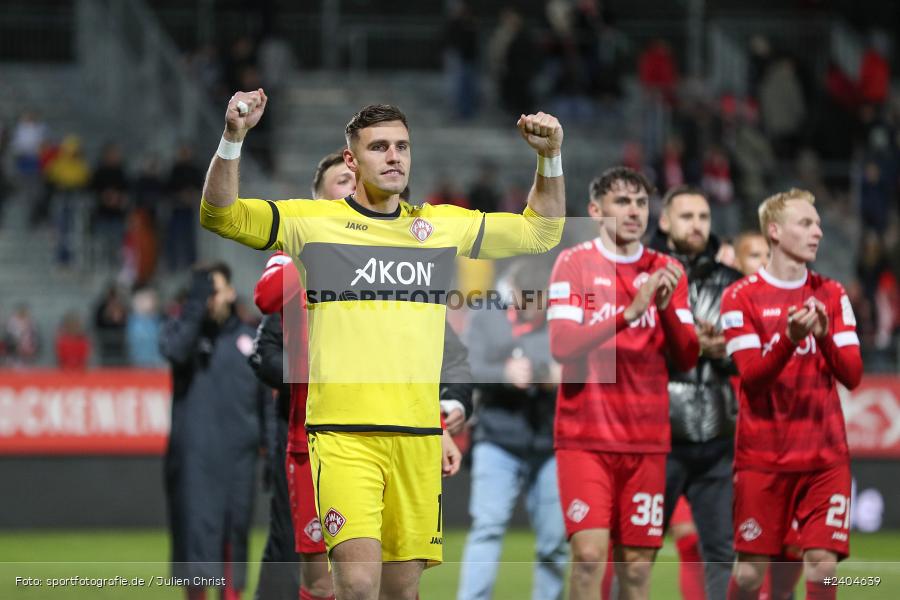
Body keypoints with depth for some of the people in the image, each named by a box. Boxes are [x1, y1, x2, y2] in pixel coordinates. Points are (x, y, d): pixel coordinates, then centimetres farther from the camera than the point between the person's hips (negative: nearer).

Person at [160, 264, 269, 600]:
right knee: (198, 525, -10)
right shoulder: (183, 328, 5)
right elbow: (173, 349, -21)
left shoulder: (247, 338, 13)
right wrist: (196, 305, -21)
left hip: (239, 455, 3)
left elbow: (264, 396, 17)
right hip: (194, 455, -3)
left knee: (235, 530, 6)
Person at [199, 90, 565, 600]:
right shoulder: (314, 220, 3)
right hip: (342, 433, -4)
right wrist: (233, 138, -16)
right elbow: (221, 215, -2)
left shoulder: (444, 225, 14)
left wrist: (550, 158, 11)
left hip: (418, 433, 4)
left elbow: (540, 232, 25)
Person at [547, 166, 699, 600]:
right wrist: (629, 312, -22)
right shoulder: (574, 263, 1)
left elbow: (686, 358, 4)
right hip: (585, 437, -3)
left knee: (637, 565, 1)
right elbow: (561, 344, -12)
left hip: (646, 441, 3)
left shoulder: (666, 271, 10)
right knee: (589, 554, -15)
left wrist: (666, 308, -13)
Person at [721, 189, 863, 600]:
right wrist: (790, 338, -28)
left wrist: (823, 336, -17)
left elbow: (852, 375, 1)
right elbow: (752, 374, -11)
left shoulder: (832, 295, 8)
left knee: (822, 565, -8)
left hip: (825, 458, 3)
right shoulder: (741, 297, -2)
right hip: (762, 455, -2)